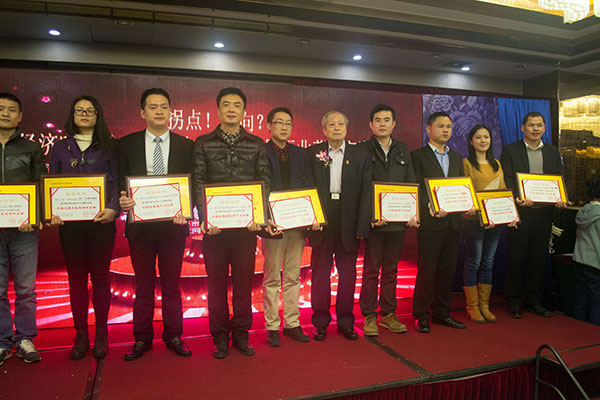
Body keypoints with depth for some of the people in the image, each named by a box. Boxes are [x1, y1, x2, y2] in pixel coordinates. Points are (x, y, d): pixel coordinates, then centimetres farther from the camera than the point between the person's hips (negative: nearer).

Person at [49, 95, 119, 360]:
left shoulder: (109, 146, 6)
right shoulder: (60, 148, 13)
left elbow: (117, 181, 0)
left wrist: (113, 208, -16)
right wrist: (52, 213, -5)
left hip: (101, 221, -2)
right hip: (69, 221, 2)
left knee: (100, 276, 5)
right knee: (76, 278, 7)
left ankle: (101, 334, 17)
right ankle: (80, 335, 19)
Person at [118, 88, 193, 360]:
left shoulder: (185, 145, 4)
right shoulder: (127, 144, 5)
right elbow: (120, 182, 3)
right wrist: (122, 200, -19)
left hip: (173, 225, 0)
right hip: (140, 225, 0)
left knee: (171, 284, 12)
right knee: (143, 286, 12)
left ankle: (173, 337, 26)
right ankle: (142, 339, 27)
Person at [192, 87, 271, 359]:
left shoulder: (257, 145, 7)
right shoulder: (203, 143, 6)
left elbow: (265, 182, 3)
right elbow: (198, 183, 0)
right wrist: (205, 217, -12)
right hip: (214, 224, 0)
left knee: (244, 280, 7)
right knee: (216, 281, 7)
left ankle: (241, 333, 22)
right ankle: (220, 336, 21)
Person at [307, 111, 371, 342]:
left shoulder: (360, 156, 5)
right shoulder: (312, 153, 4)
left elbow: (366, 193, 1)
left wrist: (362, 227, -7)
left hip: (349, 223, 1)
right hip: (321, 221, 0)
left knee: (348, 275, 9)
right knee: (320, 274, 7)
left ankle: (346, 322, 23)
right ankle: (320, 323, 21)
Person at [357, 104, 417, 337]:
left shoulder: (404, 150, 14)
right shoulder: (362, 150, 0)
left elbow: (411, 185, 12)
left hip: (398, 220, 4)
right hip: (373, 220, -4)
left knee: (391, 269, 12)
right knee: (371, 269, 2)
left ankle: (388, 314, 23)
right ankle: (369, 316, 14)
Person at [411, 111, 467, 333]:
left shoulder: (457, 157, 18)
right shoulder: (418, 156, 0)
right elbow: (416, 188, -9)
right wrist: (431, 206, -24)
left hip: (452, 222, 6)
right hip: (430, 222, -6)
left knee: (448, 271, 11)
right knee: (426, 271, -1)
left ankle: (442, 313, 23)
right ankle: (421, 315, 11)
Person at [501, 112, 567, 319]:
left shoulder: (552, 151, 12)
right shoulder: (510, 150, -1)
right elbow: (506, 182, -7)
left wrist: (560, 199, -9)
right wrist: (517, 199, -24)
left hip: (543, 214, 4)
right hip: (519, 213, -4)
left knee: (539, 259, 11)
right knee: (516, 259, 3)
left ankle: (534, 300, 23)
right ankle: (514, 302, 15)